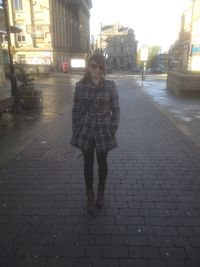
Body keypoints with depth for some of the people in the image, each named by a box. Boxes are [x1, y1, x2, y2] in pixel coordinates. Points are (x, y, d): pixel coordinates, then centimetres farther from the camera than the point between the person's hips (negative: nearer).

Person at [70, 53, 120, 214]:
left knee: (102, 163, 13)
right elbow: (76, 110, 1)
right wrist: (75, 131, -1)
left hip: (103, 131, 0)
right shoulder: (80, 85, -2)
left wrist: (113, 130, -6)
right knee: (88, 163, 11)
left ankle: (101, 192, 37)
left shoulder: (110, 86, -5)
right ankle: (90, 195, 30)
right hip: (85, 131, 1)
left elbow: (115, 109, -2)